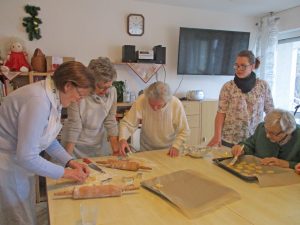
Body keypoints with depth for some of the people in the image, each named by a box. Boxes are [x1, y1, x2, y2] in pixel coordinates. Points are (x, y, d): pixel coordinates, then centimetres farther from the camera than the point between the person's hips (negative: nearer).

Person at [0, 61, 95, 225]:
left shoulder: (53, 97, -3)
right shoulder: (38, 101, -31)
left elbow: (48, 139, 7)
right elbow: (26, 157, -29)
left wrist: (70, 162, -1)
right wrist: (66, 173, -19)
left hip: (19, 161, 8)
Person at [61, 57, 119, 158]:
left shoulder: (112, 91, -13)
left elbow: (110, 121, -6)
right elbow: (74, 128, -19)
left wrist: (116, 151, -6)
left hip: (98, 145, 4)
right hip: (77, 147, -3)